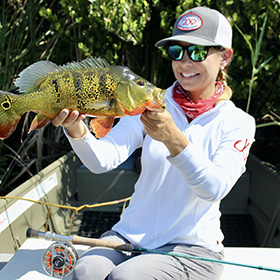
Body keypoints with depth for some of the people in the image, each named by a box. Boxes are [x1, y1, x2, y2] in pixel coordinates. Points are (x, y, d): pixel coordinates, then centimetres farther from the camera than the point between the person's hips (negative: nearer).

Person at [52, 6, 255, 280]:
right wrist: (76, 129, -31)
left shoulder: (238, 122, -3)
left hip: (192, 246, -2)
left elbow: (215, 189, -19)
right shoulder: (151, 105, 2)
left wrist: (173, 138, -33)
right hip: (131, 234, 2)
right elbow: (103, 160, -10)